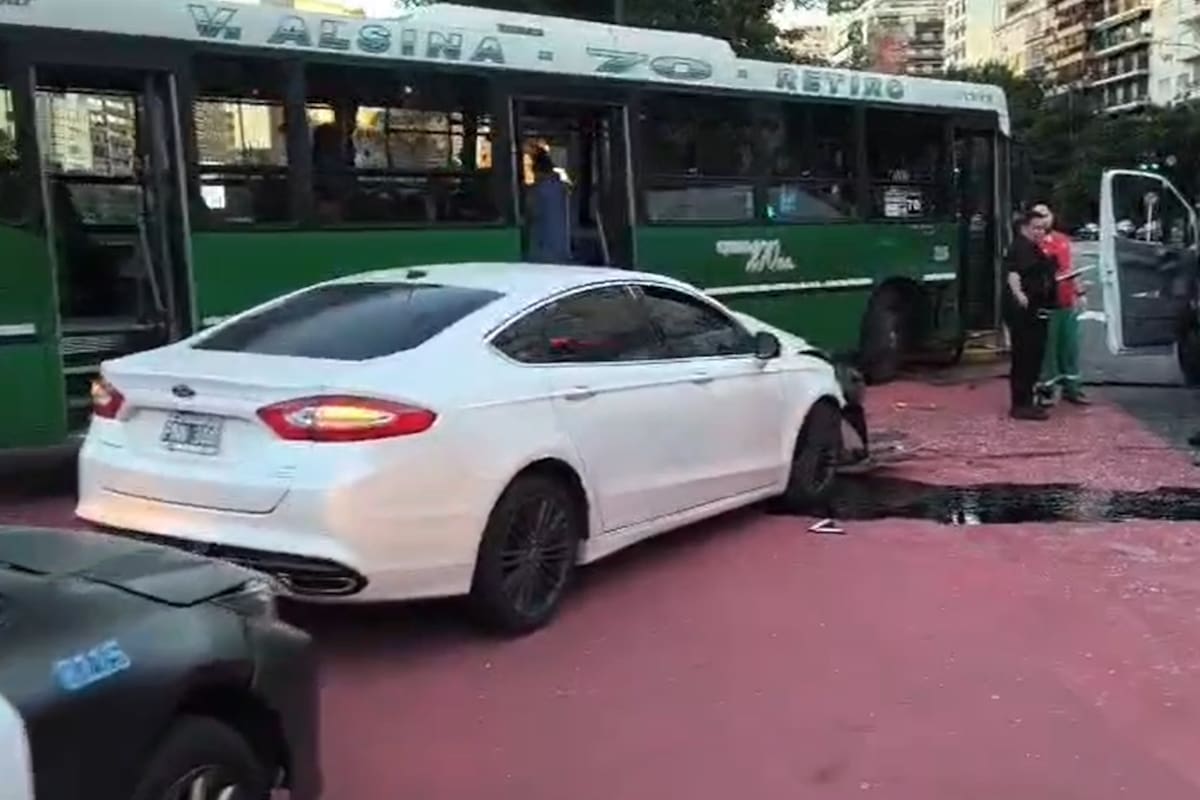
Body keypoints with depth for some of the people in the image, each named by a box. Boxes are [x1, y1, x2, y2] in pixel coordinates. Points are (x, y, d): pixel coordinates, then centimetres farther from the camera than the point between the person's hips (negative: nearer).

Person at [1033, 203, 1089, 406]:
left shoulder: (1064, 240, 14)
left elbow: (1069, 268, 21)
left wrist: (1079, 292, 19)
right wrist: (1048, 278, -25)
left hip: (1068, 300, 7)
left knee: (1070, 345, 12)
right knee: (1048, 347, -4)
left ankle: (1071, 387, 22)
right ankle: (1045, 389, 5)